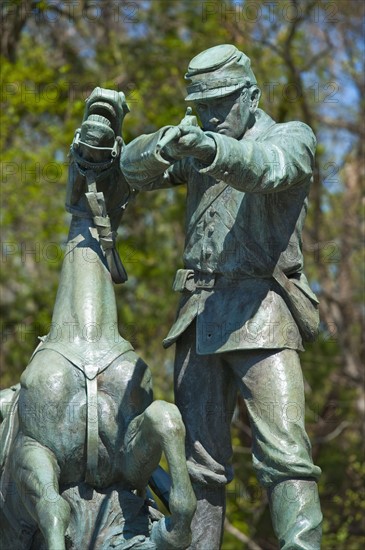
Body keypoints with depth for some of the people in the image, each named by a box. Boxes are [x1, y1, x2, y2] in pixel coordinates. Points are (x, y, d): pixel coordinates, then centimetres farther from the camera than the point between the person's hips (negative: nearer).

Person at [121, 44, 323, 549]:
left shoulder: (291, 138, 2)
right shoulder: (201, 147, 19)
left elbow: (265, 169, -22)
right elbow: (135, 169, 2)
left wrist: (208, 147, -43)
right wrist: (165, 147, -22)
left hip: (261, 315, -6)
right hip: (200, 317, 6)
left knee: (282, 450, -15)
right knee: (199, 457, 6)